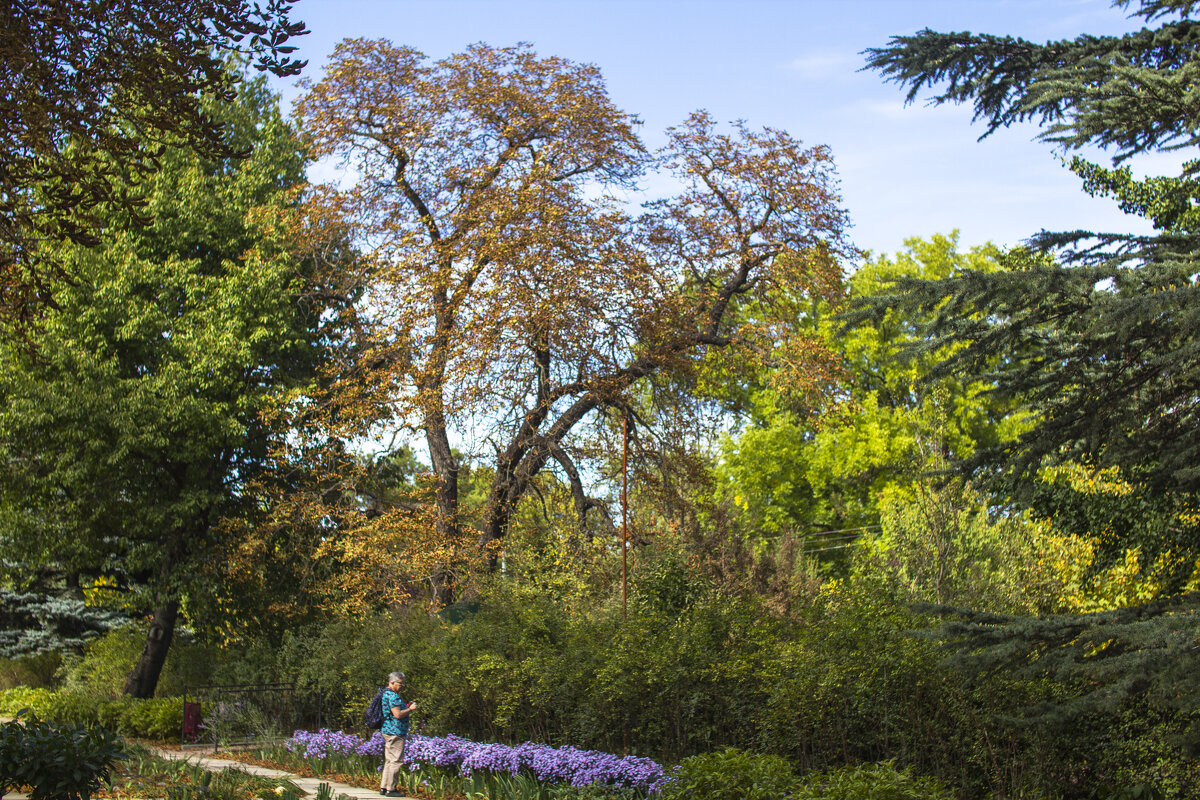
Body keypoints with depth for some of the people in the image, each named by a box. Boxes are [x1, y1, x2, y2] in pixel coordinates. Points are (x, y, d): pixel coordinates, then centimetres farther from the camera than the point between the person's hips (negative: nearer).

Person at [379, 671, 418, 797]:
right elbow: (397, 714, -23)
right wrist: (410, 709, -9)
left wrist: (407, 707, 15)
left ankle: (384, 787, 18)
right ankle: (390, 789, -3)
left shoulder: (386, 693, 17)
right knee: (395, 761, -6)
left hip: (387, 731, 11)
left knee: (389, 761, 14)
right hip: (395, 732, -11)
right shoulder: (393, 695, -17)